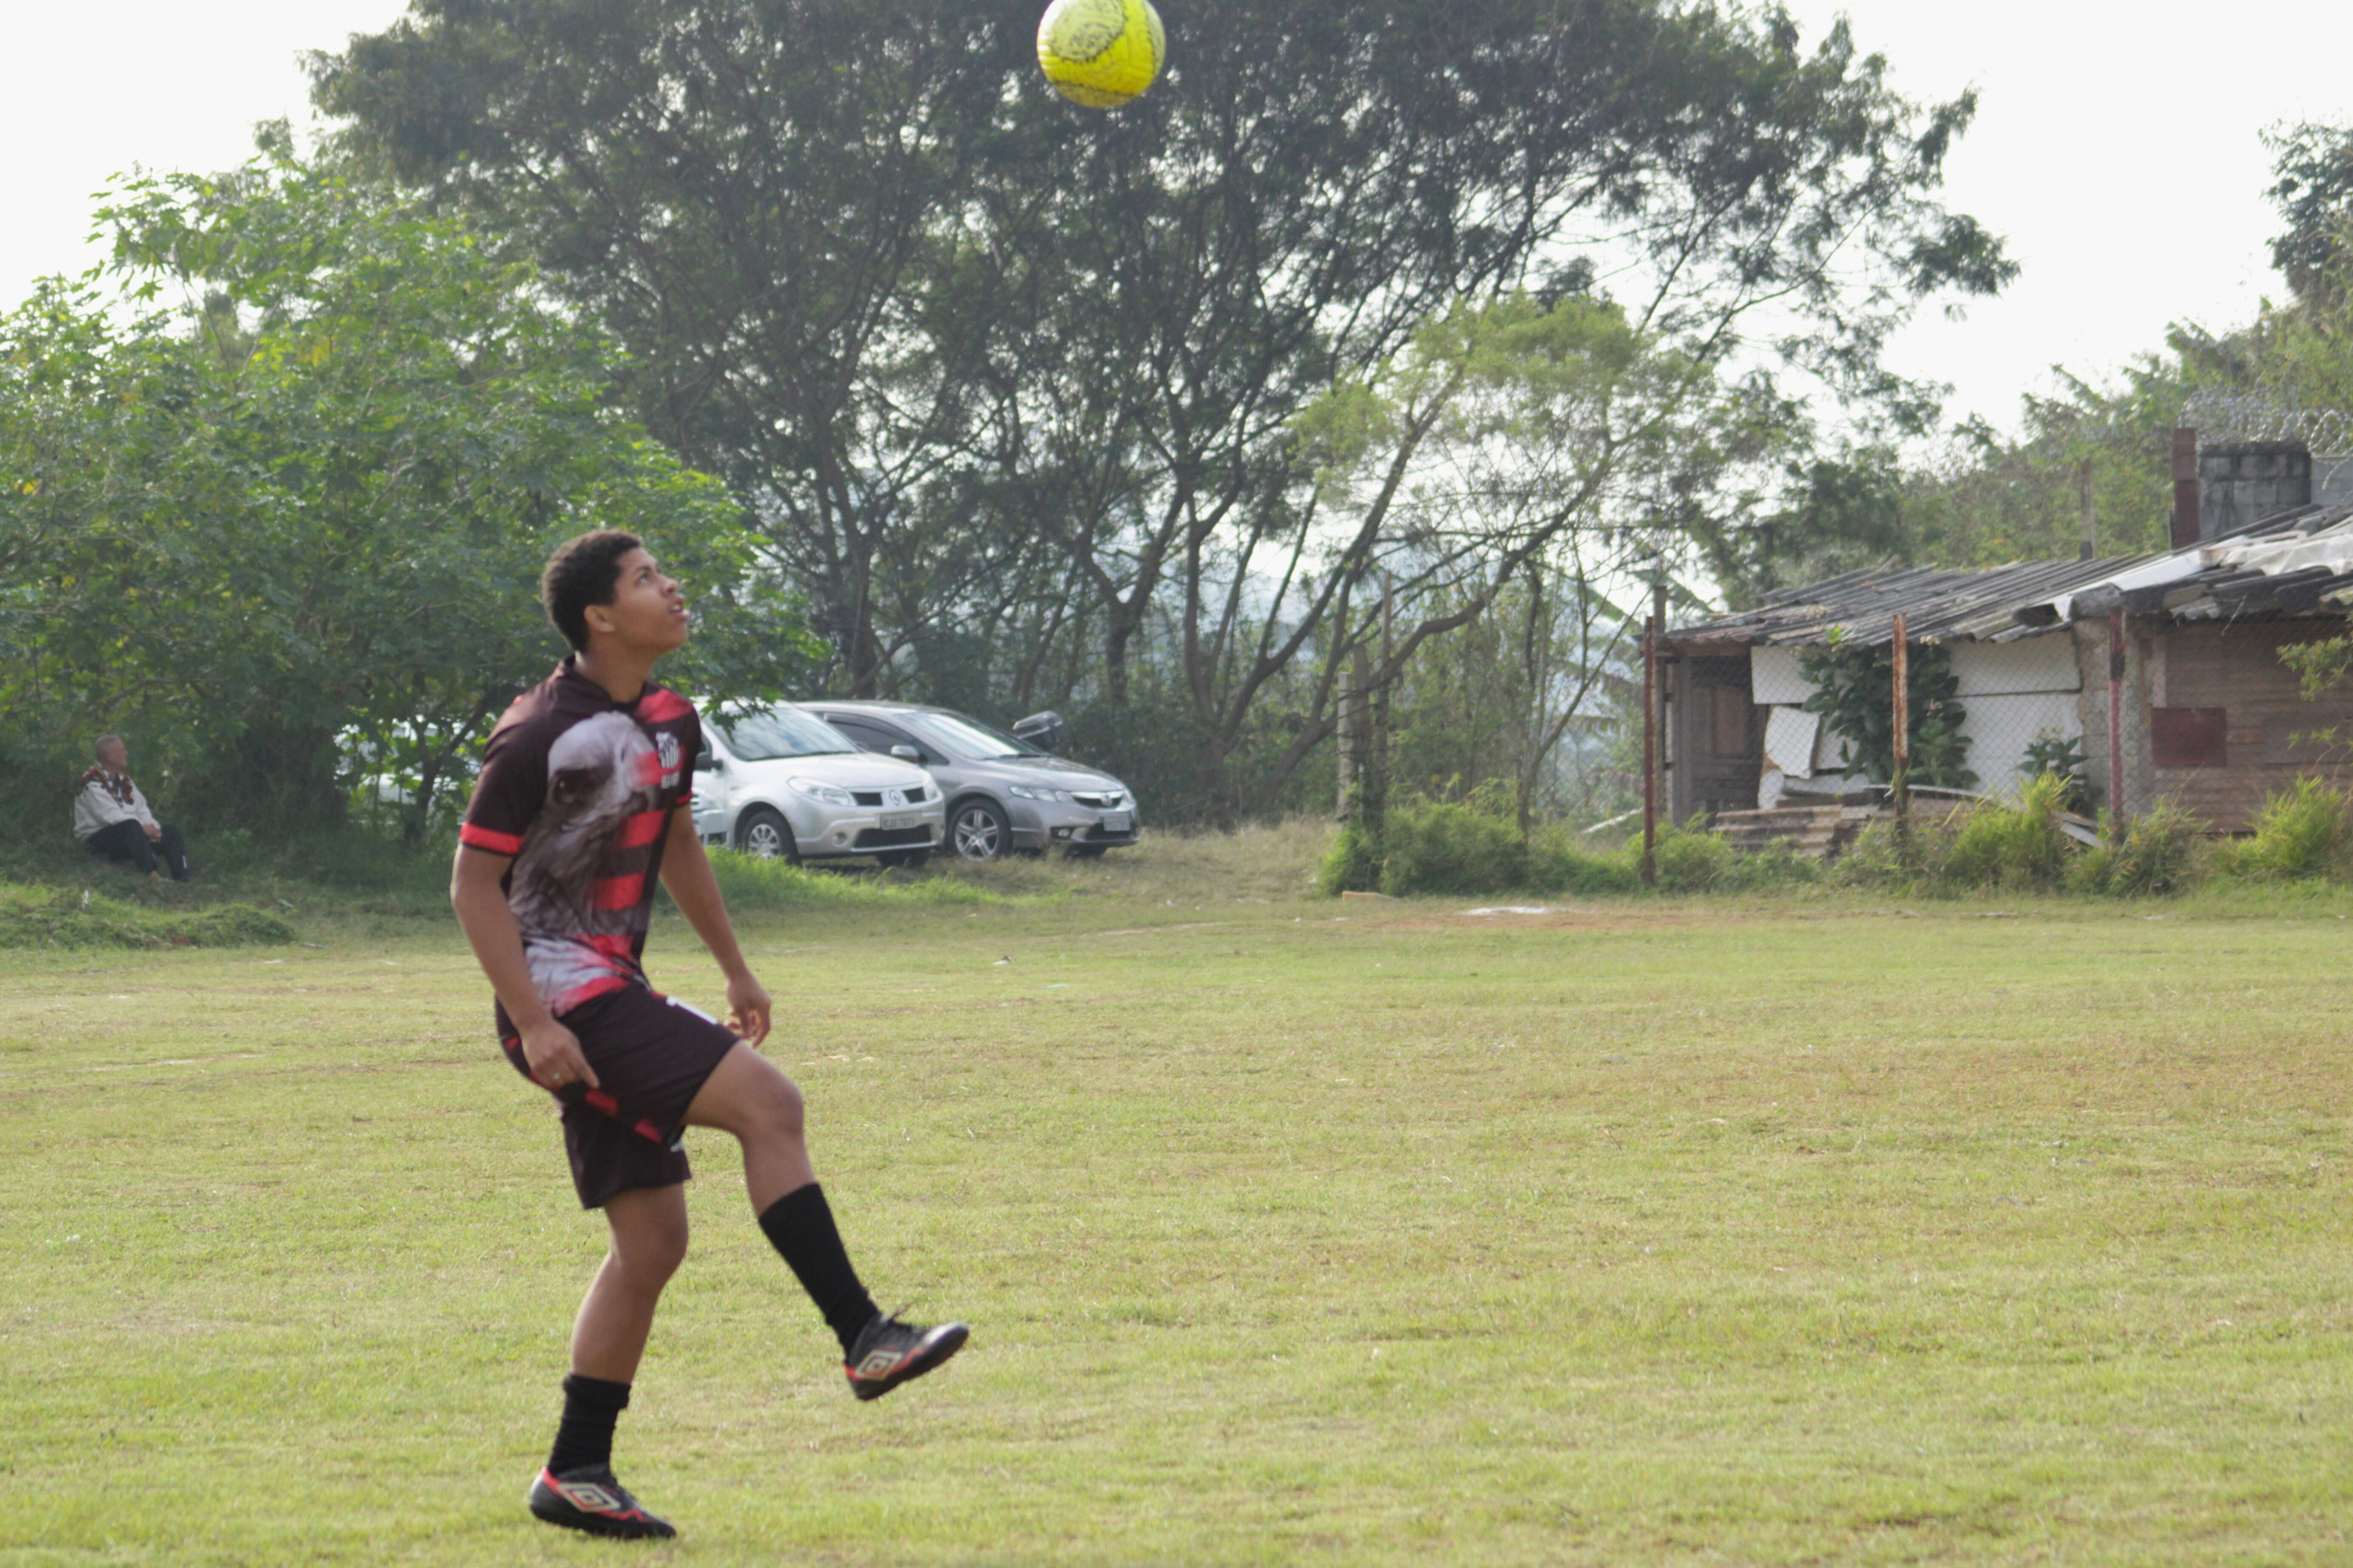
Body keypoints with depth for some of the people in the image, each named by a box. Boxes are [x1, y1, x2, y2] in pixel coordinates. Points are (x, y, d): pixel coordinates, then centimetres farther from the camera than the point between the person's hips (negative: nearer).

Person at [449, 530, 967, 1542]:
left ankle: (576, 1475, 13)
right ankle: (864, 1338, -19)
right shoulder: (541, 736, -15)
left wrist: (735, 969, 30)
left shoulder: (666, 723, 11)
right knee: (768, 1101, -22)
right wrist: (532, 1026, -21)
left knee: (653, 1239, 7)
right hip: (561, 996, -10)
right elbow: (474, 883, -14)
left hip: (615, 994, 10)